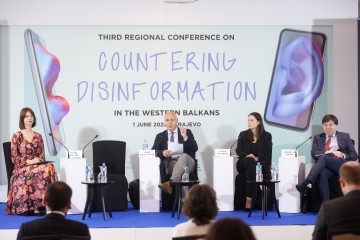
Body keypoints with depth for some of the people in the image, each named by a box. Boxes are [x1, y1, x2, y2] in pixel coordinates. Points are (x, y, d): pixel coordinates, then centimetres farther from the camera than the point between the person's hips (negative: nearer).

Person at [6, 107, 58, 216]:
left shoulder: (38, 136, 16)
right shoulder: (17, 136, 4)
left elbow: (42, 156, 13)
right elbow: (14, 158, -2)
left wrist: (38, 161, -9)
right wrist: (29, 161, -15)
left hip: (37, 166, 4)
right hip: (21, 169, -4)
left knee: (49, 168, -32)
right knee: (39, 172, -37)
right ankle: (35, 207, -34)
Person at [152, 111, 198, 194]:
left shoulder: (187, 132, 14)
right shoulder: (160, 136, 18)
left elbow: (195, 148, 1)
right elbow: (153, 151, 5)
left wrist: (185, 137, -15)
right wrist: (162, 153, -18)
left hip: (185, 160, -1)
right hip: (169, 164, 1)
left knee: (184, 156, -35)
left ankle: (170, 183, -54)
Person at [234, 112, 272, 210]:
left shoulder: (266, 136, 9)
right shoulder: (243, 135, 14)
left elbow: (267, 153, -1)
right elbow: (238, 151, 3)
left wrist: (257, 158, -22)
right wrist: (247, 156, -20)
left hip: (261, 164, -1)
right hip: (244, 164, 1)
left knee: (250, 170, -37)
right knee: (250, 162, -37)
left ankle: (249, 199, -39)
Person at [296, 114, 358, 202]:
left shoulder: (345, 136, 20)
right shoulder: (318, 138, 23)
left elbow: (354, 155, 13)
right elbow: (314, 153, 6)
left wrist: (343, 155, -8)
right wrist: (330, 152, -9)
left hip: (341, 165, -2)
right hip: (325, 166, 2)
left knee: (324, 157, -34)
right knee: (322, 174, -38)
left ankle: (306, 183, -48)